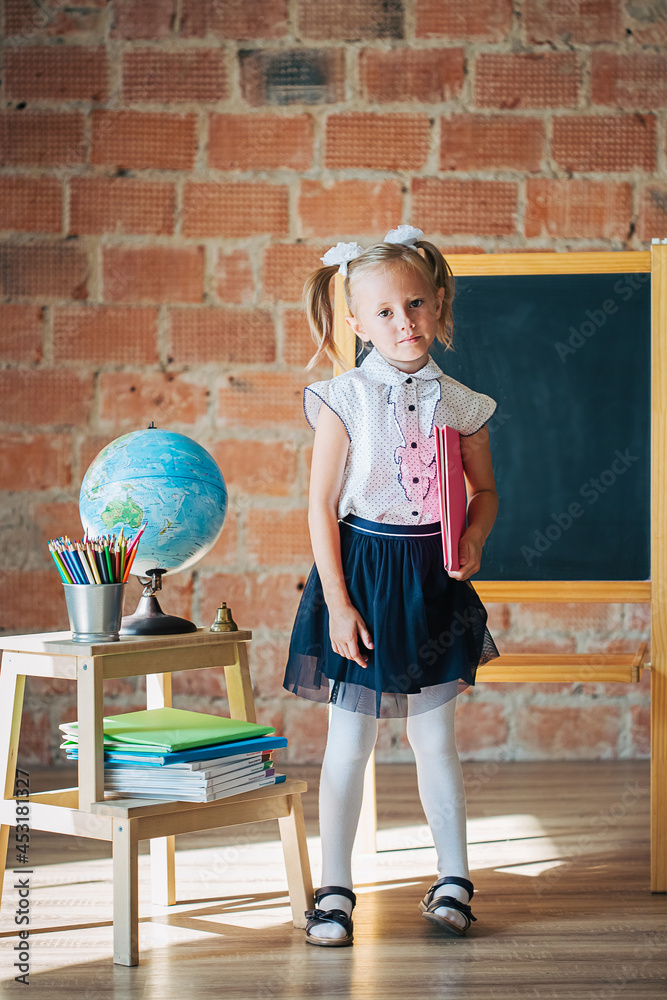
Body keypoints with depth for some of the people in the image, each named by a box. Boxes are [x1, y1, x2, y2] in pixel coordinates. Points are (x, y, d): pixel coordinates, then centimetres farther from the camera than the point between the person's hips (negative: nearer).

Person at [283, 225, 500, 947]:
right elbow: (321, 506, -8)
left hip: (432, 579, 2)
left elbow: (485, 491, 14)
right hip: (361, 571, -2)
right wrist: (338, 604, -12)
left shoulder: (459, 403, 1)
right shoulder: (343, 399, -8)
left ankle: (453, 879, 24)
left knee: (434, 736, 11)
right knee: (348, 742, 4)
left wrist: (473, 539, -7)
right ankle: (334, 890, 15)